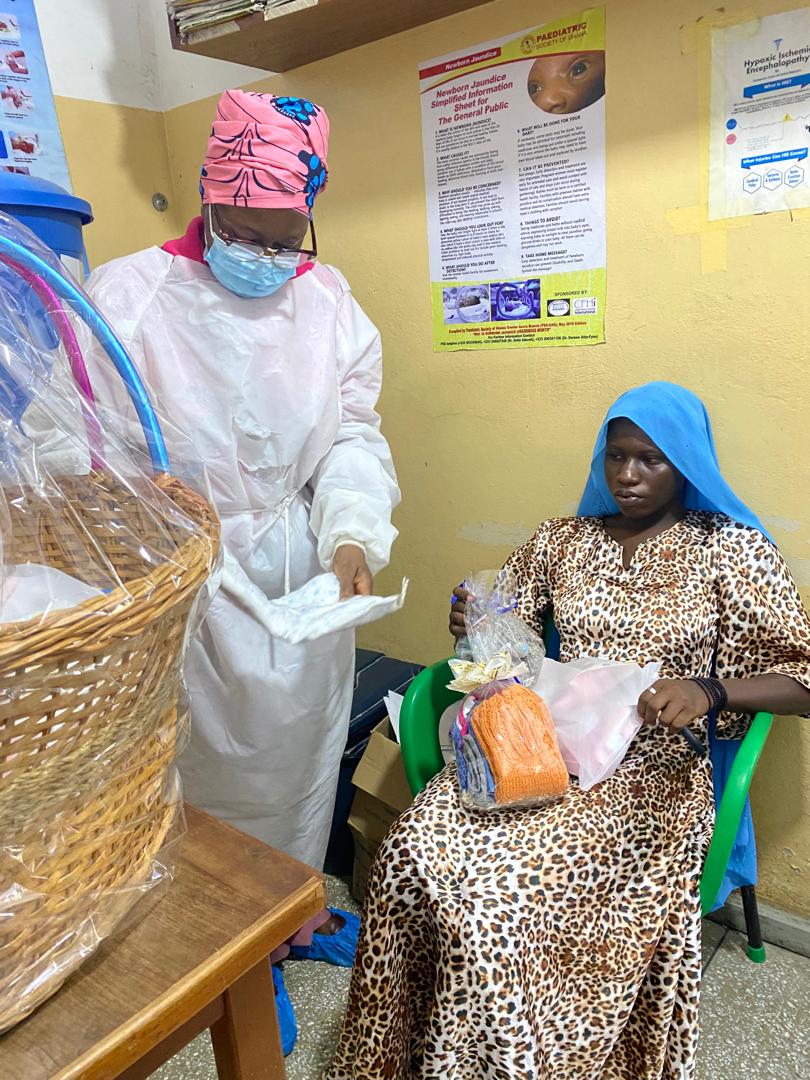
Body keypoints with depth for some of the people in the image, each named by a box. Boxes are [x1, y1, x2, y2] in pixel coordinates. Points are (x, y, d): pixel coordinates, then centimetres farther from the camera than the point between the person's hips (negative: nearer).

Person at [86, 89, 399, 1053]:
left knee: (303, 745, 19)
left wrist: (353, 536, -17)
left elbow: (353, 435, -1)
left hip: (306, 578, 4)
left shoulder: (329, 303, 1)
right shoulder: (129, 296, -10)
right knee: (218, 756, 12)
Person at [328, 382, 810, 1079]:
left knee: (509, 878, -28)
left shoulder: (732, 550, 2)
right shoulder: (563, 539, 12)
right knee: (418, 848, -22)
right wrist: (472, 626, -6)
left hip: (653, 766, -3)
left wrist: (707, 690, -20)